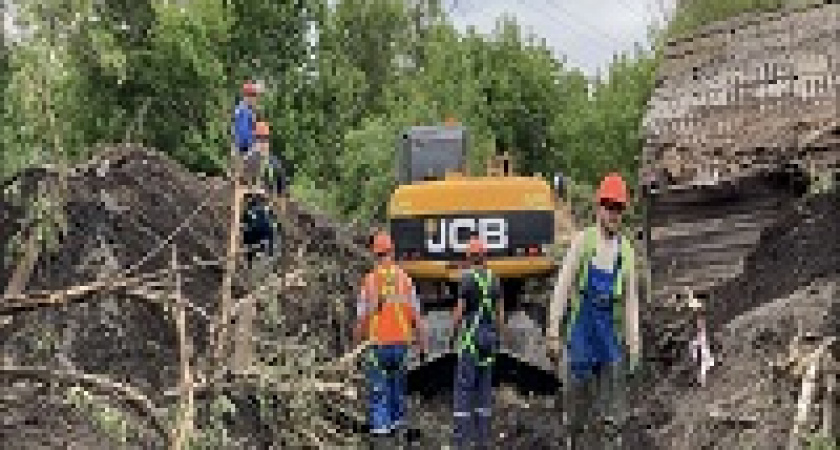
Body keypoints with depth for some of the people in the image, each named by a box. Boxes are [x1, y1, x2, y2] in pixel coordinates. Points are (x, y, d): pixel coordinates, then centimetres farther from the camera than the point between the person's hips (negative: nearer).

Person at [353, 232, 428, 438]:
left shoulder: (370, 280, -9)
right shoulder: (404, 278, -2)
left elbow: (363, 316, -5)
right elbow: (416, 314, 1)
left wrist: (357, 337, 9)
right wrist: (422, 338, 10)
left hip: (379, 341, -2)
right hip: (401, 340, 3)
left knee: (378, 386, 5)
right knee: (397, 381, 20)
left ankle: (380, 424, -2)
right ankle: (397, 418, 27)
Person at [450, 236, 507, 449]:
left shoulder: (467, 280, -10)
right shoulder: (494, 281, 7)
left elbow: (459, 312, -10)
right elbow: (500, 314, 9)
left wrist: (453, 331, 6)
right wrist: (498, 338, 18)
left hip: (470, 338, -6)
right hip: (489, 337, 6)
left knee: (464, 387, -3)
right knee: (484, 387, 11)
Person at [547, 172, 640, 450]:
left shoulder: (626, 250, 5)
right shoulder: (582, 242, -5)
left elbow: (631, 299, 9)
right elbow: (562, 288, -5)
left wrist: (633, 343, 4)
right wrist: (553, 334, -8)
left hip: (612, 334, 2)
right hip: (582, 331, -2)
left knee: (610, 416, -2)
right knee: (578, 409, 3)